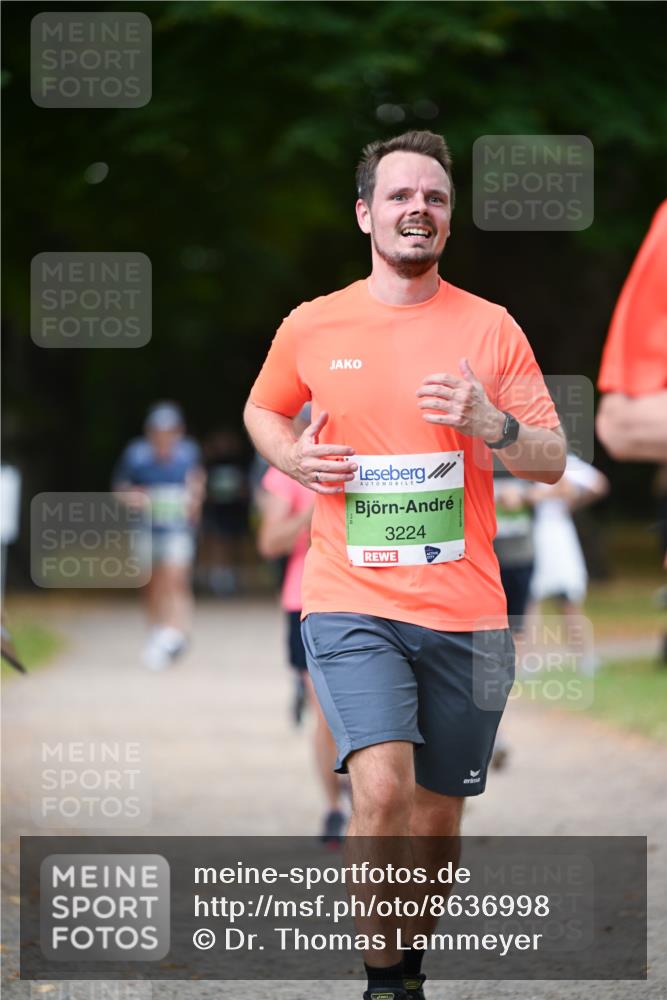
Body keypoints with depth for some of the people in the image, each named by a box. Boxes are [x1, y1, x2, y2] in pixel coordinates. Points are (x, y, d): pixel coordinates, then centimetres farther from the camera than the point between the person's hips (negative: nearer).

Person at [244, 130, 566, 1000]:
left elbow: (553, 461, 4)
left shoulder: (491, 328, 4)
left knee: (438, 820, 8)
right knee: (382, 791, -21)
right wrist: (294, 457, 1)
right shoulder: (312, 326, 4)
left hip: (465, 611, 2)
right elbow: (263, 410, 23)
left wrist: (490, 424, -16)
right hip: (352, 603, -1)